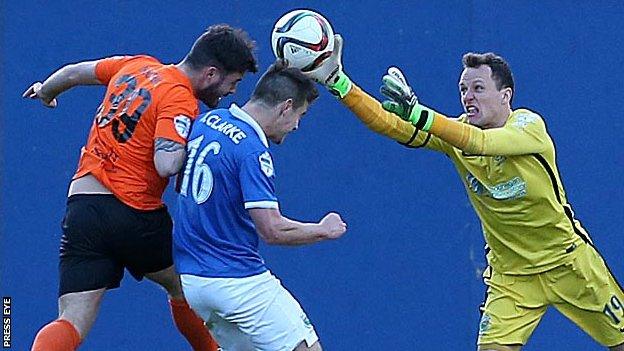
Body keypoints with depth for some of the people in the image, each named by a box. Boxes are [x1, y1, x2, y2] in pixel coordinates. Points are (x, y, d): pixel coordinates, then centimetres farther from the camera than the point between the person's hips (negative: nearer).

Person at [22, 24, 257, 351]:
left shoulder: (136, 66, 14)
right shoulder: (181, 99, -10)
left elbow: (73, 73, 29)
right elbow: (167, 164, -24)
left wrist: (46, 91, 50)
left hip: (80, 209, 6)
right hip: (133, 215, -5)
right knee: (183, 285, 24)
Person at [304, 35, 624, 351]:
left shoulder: (529, 124, -18)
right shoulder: (455, 132, -5)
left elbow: (481, 143, -37)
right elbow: (388, 124, -16)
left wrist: (417, 113, -48)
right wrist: (337, 82, -29)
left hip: (568, 262, -2)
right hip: (510, 274, 2)